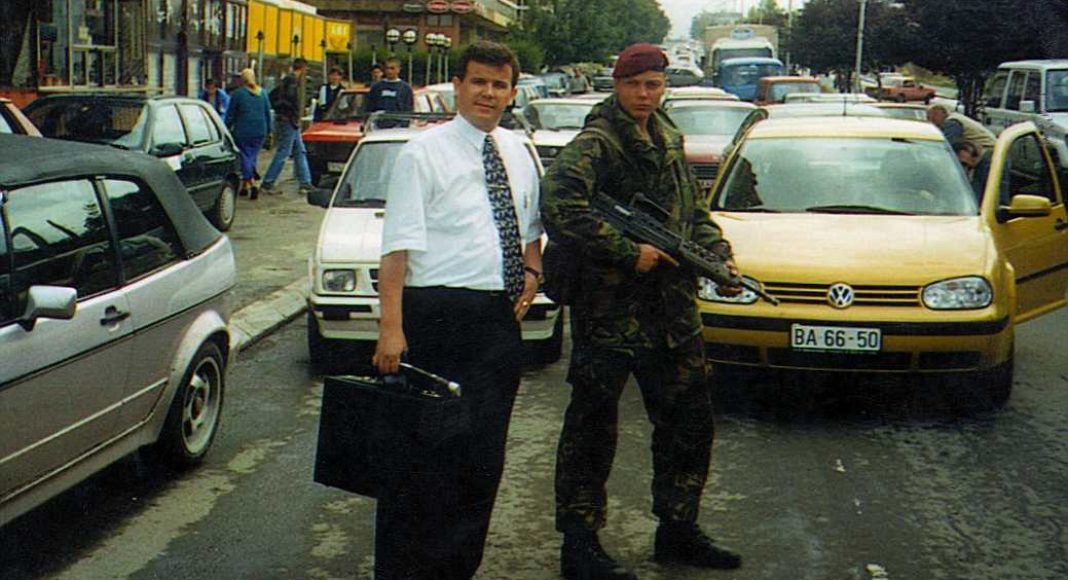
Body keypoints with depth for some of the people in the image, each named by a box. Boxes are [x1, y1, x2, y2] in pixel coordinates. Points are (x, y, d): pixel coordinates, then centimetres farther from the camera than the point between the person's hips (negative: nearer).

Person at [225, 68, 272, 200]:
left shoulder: (238, 94, -7)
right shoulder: (263, 93, 7)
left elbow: (230, 115, -2)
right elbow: (268, 113, 11)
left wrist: (226, 129, 8)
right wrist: (268, 129, 18)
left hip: (243, 131, -4)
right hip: (260, 131, 4)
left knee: (245, 157, 0)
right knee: (252, 157, 13)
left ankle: (252, 184, -15)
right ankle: (245, 185, 18)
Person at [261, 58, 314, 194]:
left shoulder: (287, 79, 16)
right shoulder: (292, 80, -13)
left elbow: (272, 96, 22)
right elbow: (290, 97, -27)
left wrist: (278, 109, 14)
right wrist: (295, 113, -17)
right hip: (288, 121, -10)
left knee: (300, 152, 11)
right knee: (283, 153, -7)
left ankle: (305, 183, 14)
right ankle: (267, 183, -4)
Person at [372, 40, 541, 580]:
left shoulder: (518, 153, 14)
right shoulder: (424, 152, -4)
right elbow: (398, 245, -11)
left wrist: (531, 270, 9)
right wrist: (391, 327, -19)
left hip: (502, 318, 6)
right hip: (439, 312, -6)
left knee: (484, 454, 11)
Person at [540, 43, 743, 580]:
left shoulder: (668, 142, 13)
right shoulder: (596, 142, -12)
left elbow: (695, 213, 22)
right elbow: (558, 206, -26)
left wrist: (719, 259, 4)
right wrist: (629, 253, -22)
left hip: (671, 308, 8)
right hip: (608, 308, -8)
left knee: (689, 419, 15)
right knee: (592, 426, 1)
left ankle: (678, 531, 30)